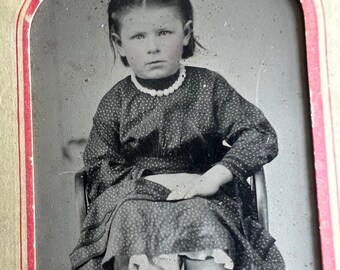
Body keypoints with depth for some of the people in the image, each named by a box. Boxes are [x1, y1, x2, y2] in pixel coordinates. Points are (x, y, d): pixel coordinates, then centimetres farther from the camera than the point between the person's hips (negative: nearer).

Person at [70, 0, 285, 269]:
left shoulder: (209, 86, 3)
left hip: (202, 198, 0)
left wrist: (213, 177, -16)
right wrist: (151, 180, -13)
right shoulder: (116, 102, 5)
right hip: (134, 197, 1)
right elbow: (99, 168, 3)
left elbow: (262, 137, -2)